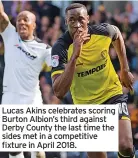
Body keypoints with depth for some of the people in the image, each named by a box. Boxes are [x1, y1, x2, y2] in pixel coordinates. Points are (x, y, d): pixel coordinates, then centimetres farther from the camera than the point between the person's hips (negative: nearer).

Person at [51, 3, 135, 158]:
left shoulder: (103, 31, -15)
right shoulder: (60, 48, -22)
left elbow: (117, 35, 14)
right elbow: (59, 92, -32)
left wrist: (125, 70, 15)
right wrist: (74, 56, -38)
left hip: (113, 94, 1)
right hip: (85, 104, -1)